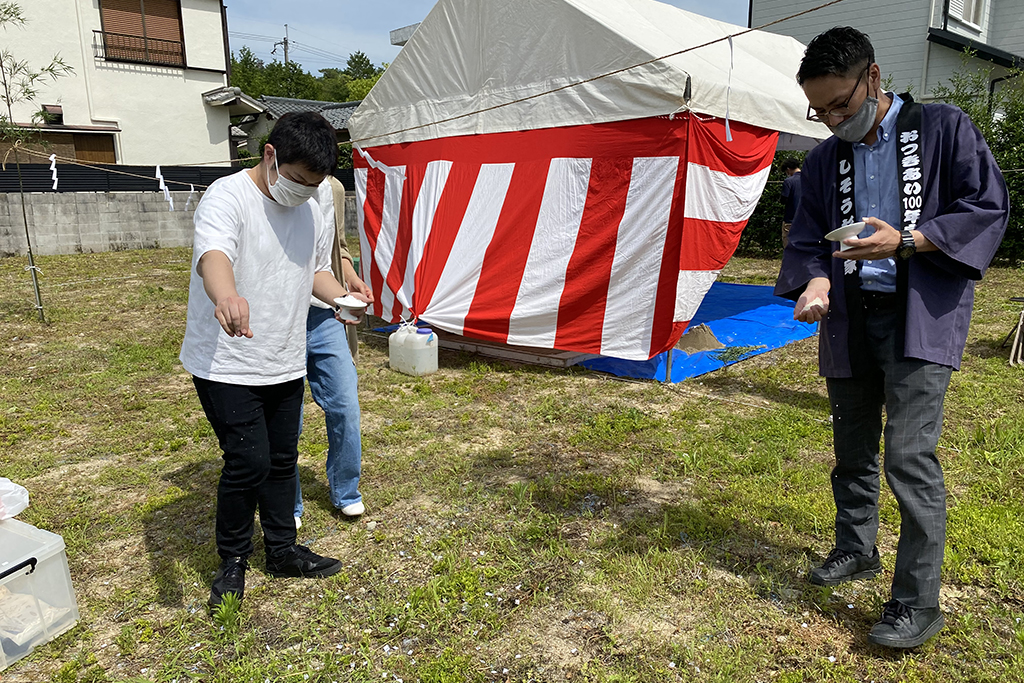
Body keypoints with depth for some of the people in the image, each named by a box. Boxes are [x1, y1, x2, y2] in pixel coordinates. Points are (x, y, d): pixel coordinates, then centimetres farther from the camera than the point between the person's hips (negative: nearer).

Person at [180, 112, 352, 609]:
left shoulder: (310, 210, 6)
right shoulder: (227, 197, -17)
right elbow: (213, 253, -37)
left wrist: (342, 298, -3)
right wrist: (226, 297, -59)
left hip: (285, 364, 7)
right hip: (227, 365, -7)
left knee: (282, 459, 15)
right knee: (249, 462, -7)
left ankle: (282, 550, 33)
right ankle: (232, 559, 18)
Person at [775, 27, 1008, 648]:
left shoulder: (944, 128, 1)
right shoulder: (824, 161, 13)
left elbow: (988, 207, -3)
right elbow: (809, 239, 10)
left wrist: (906, 240, -18)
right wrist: (815, 282, -12)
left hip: (920, 316, -5)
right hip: (850, 317, 5)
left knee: (910, 452, -12)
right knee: (854, 448, 14)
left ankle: (919, 602, 0)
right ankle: (857, 551, 34)